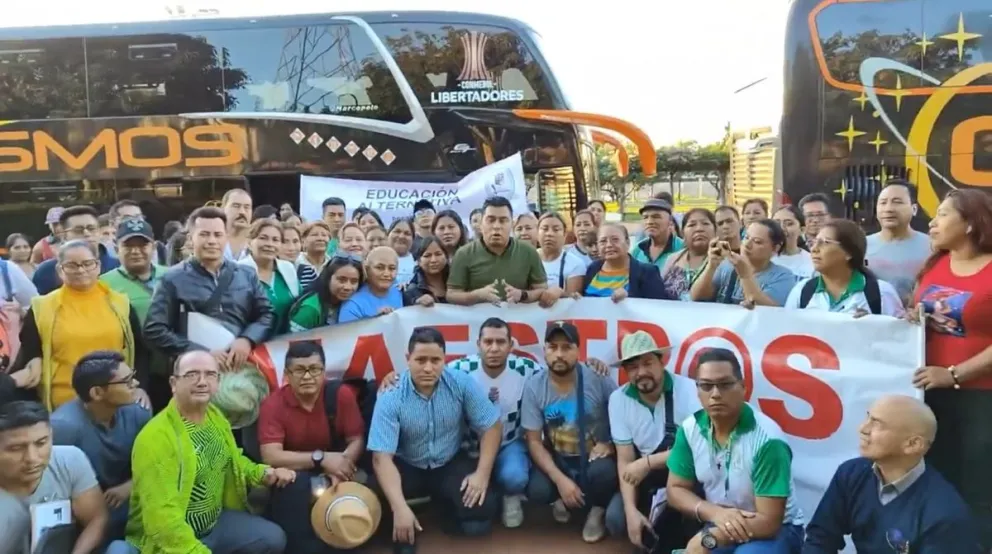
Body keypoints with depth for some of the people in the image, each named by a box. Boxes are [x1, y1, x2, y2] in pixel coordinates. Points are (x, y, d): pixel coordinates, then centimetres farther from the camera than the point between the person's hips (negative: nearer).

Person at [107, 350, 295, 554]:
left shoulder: (215, 416, 2)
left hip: (216, 521, 7)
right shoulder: (155, 437, -25)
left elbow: (232, 459, 20)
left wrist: (265, 473, 3)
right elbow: (162, 516, -29)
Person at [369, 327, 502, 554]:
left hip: (450, 463, 1)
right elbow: (382, 457, -27)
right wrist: (400, 507, -39)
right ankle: (403, 533, 0)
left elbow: (491, 427, -8)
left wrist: (482, 474, -19)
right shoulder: (391, 397, -21)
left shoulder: (461, 384, -16)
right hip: (407, 467, -1)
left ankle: (442, 501, 12)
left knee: (482, 510, -22)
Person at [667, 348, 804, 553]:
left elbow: (768, 522, -23)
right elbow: (676, 489, 0)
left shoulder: (767, 439, -24)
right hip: (719, 526, 5)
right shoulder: (690, 429, -8)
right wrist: (715, 512, -19)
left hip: (775, 531, -5)